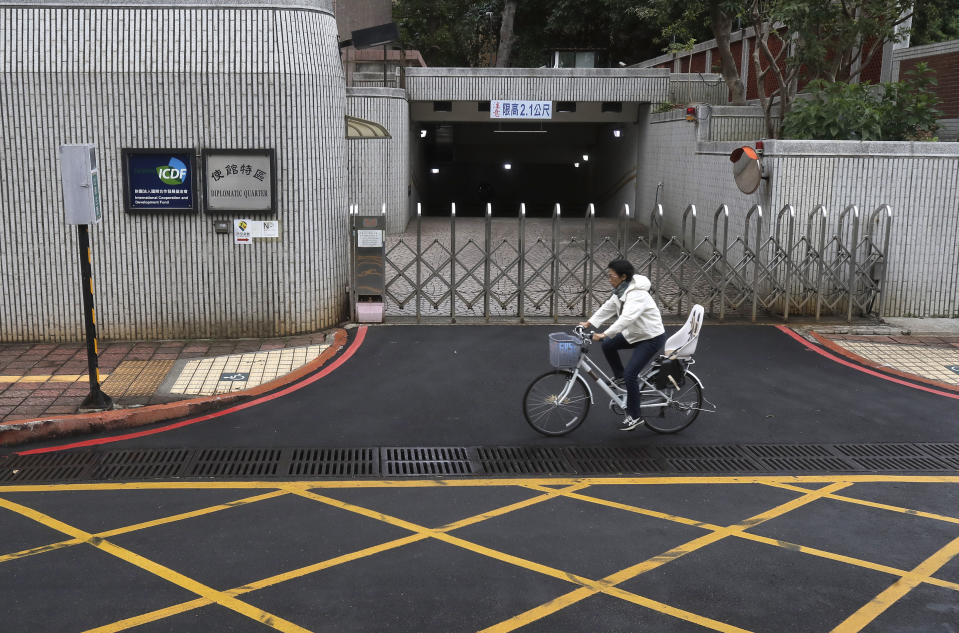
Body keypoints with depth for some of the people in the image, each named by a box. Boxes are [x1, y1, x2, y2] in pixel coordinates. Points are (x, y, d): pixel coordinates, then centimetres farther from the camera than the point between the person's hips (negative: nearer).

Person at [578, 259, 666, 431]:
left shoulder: (637, 294, -29)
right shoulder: (621, 291, 1)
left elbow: (626, 318, -40)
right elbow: (607, 308, 7)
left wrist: (604, 334, -44)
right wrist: (589, 323, -2)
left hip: (652, 338, -9)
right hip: (634, 334, 9)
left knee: (630, 374, -14)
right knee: (608, 345, 6)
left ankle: (634, 416, -1)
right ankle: (619, 377, 25)